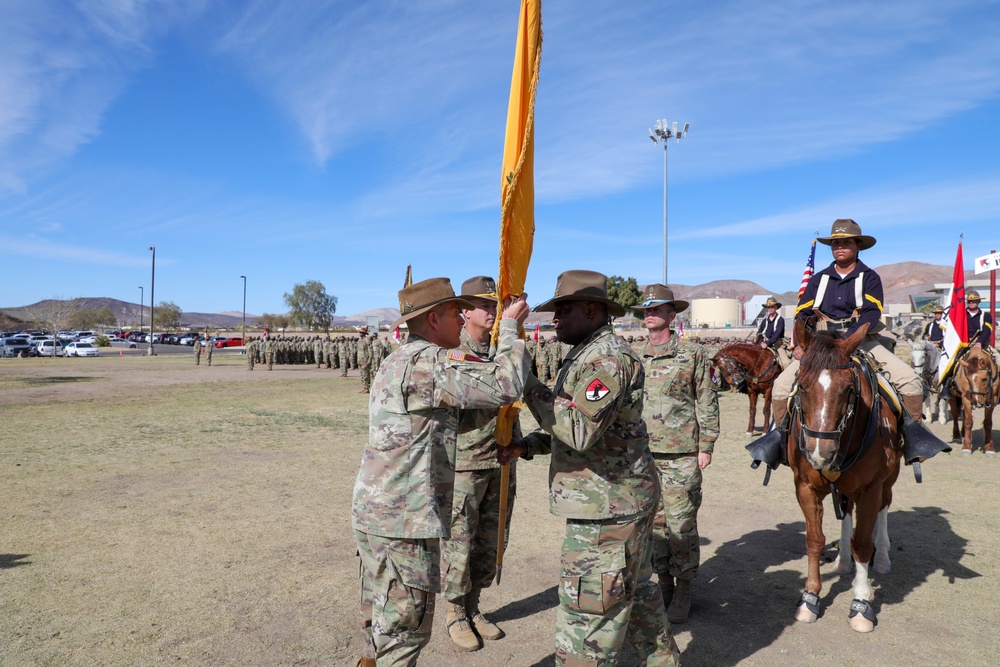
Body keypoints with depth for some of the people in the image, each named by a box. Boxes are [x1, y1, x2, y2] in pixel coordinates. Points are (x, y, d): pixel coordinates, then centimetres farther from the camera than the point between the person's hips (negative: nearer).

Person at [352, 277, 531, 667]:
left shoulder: (395, 362, 14)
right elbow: (504, 386, -24)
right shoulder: (428, 362, -18)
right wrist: (510, 327, -10)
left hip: (373, 514, 10)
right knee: (404, 628, 3)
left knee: (382, 626, 22)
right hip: (404, 522, -10)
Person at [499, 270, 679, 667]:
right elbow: (576, 428, 18)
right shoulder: (588, 355, 15)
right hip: (625, 501, 11)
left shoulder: (607, 358, -19)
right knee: (636, 593, 25)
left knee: (587, 619, -1)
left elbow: (580, 430, -31)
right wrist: (526, 445, 4)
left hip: (606, 512, -11)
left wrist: (531, 387, -22)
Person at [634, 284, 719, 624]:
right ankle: (663, 583, 25)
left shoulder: (693, 353, -1)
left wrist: (706, 447, -6)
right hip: (643, 453, 4)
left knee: (681, 523, 0)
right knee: (653, 522, 10)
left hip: (681, 455, -4)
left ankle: (683, 590, 16)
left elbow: (707, 404, -1)